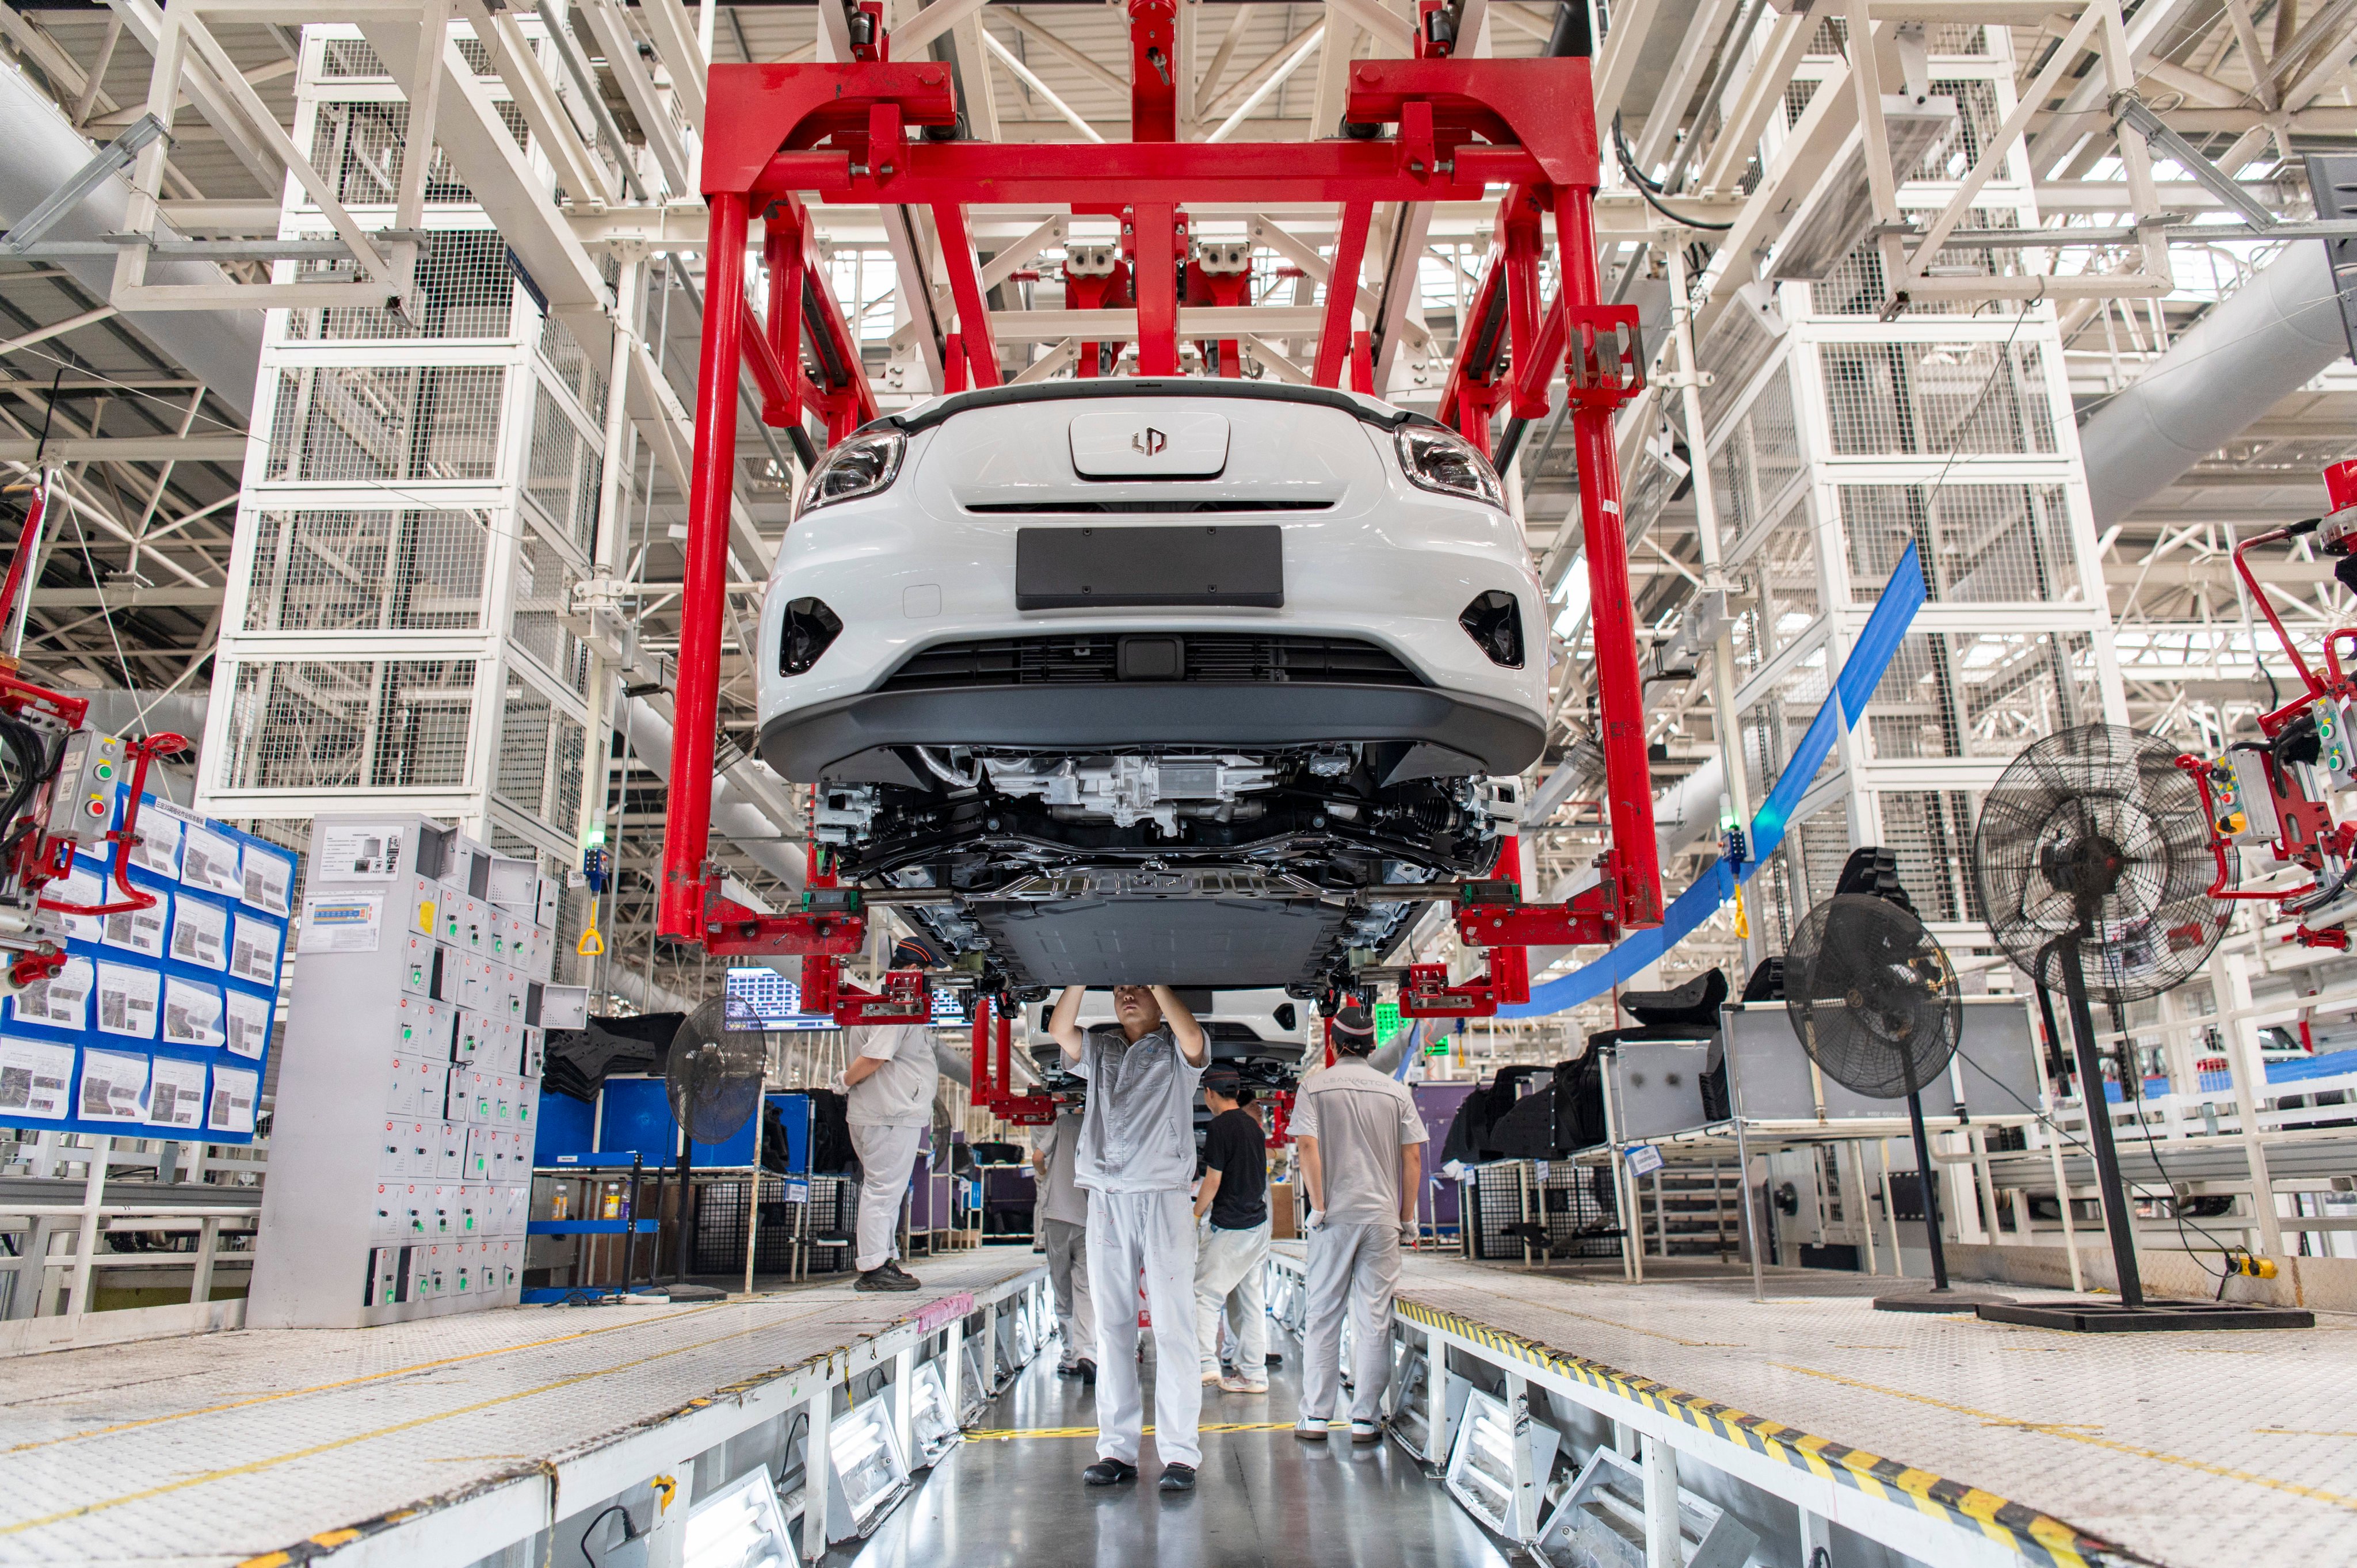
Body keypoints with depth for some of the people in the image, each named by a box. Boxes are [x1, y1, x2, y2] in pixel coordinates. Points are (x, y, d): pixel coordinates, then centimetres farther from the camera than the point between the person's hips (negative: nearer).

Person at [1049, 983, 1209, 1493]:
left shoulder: (1176, 1049, 7)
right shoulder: (1098, 1048, 17)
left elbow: (1193, 1039, -16)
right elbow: (1059, 1029, 0)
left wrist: (1157, 979, -10)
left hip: (1164, 1197, -3)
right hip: (1107, 1200, 4)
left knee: (1173, 1326, -5)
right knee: (1112, 1326, 5)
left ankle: (1179, 1452, -1)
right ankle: (1117, 1449, 11)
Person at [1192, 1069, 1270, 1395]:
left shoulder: (1221, 1126, -14)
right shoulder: (1253, 1125, 11)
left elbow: (1213, 1180, -15)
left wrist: (1196, 1214, -1)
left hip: (1229, 1227, -8)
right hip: (1257, 1223, 8)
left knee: (1205, 1294, -3)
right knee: (1250, 1299, 11)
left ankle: (1206, 1363, -9)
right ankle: (1253, 1373, 14)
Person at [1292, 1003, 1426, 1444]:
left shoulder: (1314, 1088, -1)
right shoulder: (1397, 1092, 5)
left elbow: (1308, 1148, -11)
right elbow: (1413, 1159, 4)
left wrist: (1318, 1206, -6)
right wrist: (1407, 1217, 10)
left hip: (1334, 1216, -1)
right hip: (1382, 1216, 1)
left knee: (1323, 1315, 7)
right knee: (1374, 1318, 5)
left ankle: (1316, 1417, 10)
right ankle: (1365, 1418, 7)